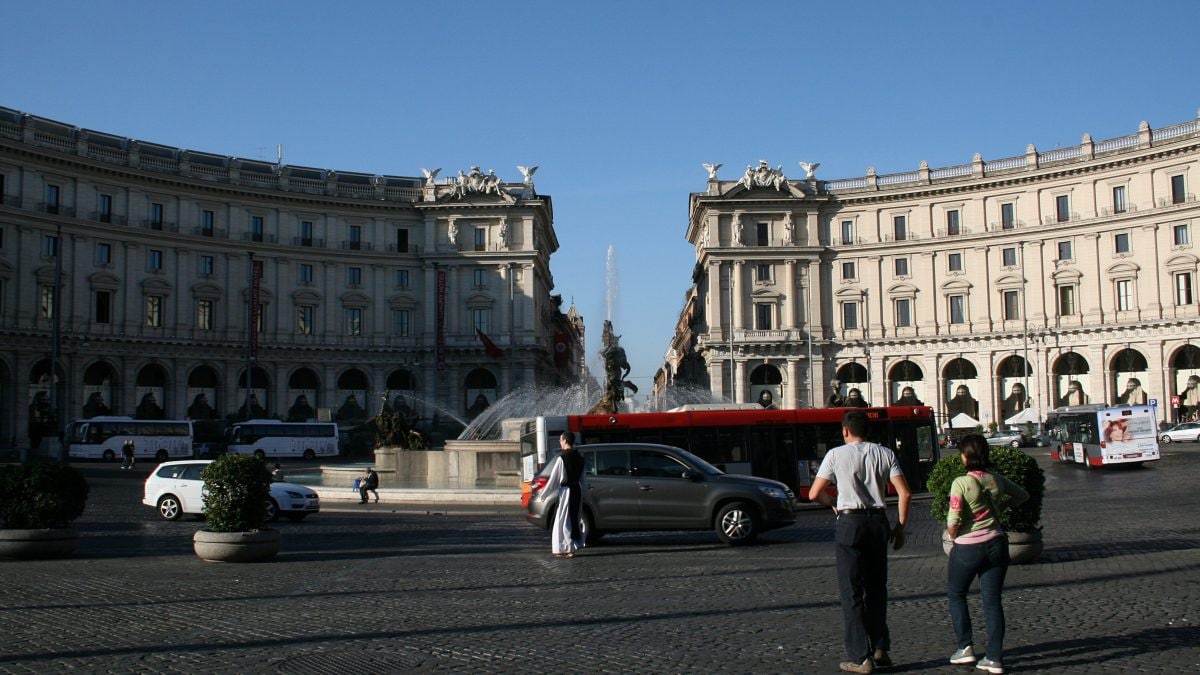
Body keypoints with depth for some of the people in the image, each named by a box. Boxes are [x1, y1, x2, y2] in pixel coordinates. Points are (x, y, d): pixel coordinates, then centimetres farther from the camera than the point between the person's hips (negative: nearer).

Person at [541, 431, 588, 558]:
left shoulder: (562, 458, -14)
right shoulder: (579, 457, 7)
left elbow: (554, 478, -11)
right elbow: (582, 478, 14)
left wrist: (545, 493, -2)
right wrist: (584, 492, 24)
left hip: (566, 490, -7)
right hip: (577, 489, 7)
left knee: (563, 519, 0)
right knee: (574, 518, 15)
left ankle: (564, 549, 0)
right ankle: (573, 547, 19)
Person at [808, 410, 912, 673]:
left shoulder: (836, 455, -1)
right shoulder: (885, 453, 6)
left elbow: (814, 494, -1)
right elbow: (905, 493, -1)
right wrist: (900, 526, 8)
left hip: (849, 523, -3)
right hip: (878, 522, 4)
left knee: (851, 593, 2)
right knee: (876, 588, 18)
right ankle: (880, 649, 17)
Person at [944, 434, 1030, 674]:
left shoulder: (961, 483, -16)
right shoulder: (997, 481, 1)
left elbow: (953, 522, -17)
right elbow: (1023, 495, 19)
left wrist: (953, 537, 2)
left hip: (967, 547, -4)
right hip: (996, 544, 5)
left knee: (956, 595, 17)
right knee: (992, 600, 7)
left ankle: (965, 647, 13)